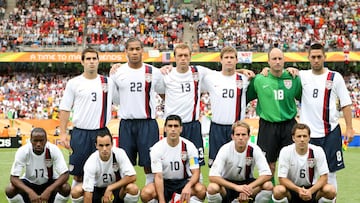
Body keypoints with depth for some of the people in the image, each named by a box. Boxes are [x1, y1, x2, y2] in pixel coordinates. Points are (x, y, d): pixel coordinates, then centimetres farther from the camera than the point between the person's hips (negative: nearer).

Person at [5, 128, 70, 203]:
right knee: (10, 190, -27)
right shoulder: (22, 151, -25)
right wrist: (30, 192, -43)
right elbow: (13, 177, -26)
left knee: (66, 188, -30)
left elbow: (65, 174, -27)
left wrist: (49, 190, -41)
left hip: (50, 183, 0)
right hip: (29, 182, 0)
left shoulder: (53, 150, -25)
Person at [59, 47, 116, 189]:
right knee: (78, 173, 5)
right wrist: (63, 133, -3)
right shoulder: (74, 83, 3)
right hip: (80, 133, -1)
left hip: (102, 133, 1)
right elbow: (65, 109, 3)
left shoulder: (108, 82, 7)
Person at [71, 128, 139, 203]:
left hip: (116, 189, 0)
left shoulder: (119, 153, -23)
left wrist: (110, 188, -28)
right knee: (75, 191, -28)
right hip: (97, 190, 0)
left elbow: (132, 177, -25)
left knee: (133, 189, -32)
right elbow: (88, 192, -29)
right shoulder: (91, 163, -26)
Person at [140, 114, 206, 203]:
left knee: (201, 189, -33)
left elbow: (196, 172, -13)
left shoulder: (189, 146, -10)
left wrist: (188, 186, -37)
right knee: (146, 193, -32)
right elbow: (158, 176, -18)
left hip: (184, 182, 0)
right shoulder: (157, 148, -13)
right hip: (165, 183, 0)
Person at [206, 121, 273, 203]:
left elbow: (267, 174, -21)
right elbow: (212, 176, -29)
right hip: (228, 183, -2)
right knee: (212, 188, -35)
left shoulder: (254, 149, -17)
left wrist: (249, 187, -37)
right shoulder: (225, 149, -21)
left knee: (268, 186, -27)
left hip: (247, 182, 2)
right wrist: (236, 187, -40)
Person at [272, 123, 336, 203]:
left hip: (312, 188, 1)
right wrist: (298, 190, -32)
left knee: (331, 190, -28)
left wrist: (310, 191, -31)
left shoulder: (318, 151, -13)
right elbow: (282, 178, -17)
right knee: (278, 190, -35)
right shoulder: (286, 151, -16)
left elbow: (324, 177, -14)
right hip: (292, 189, -1)